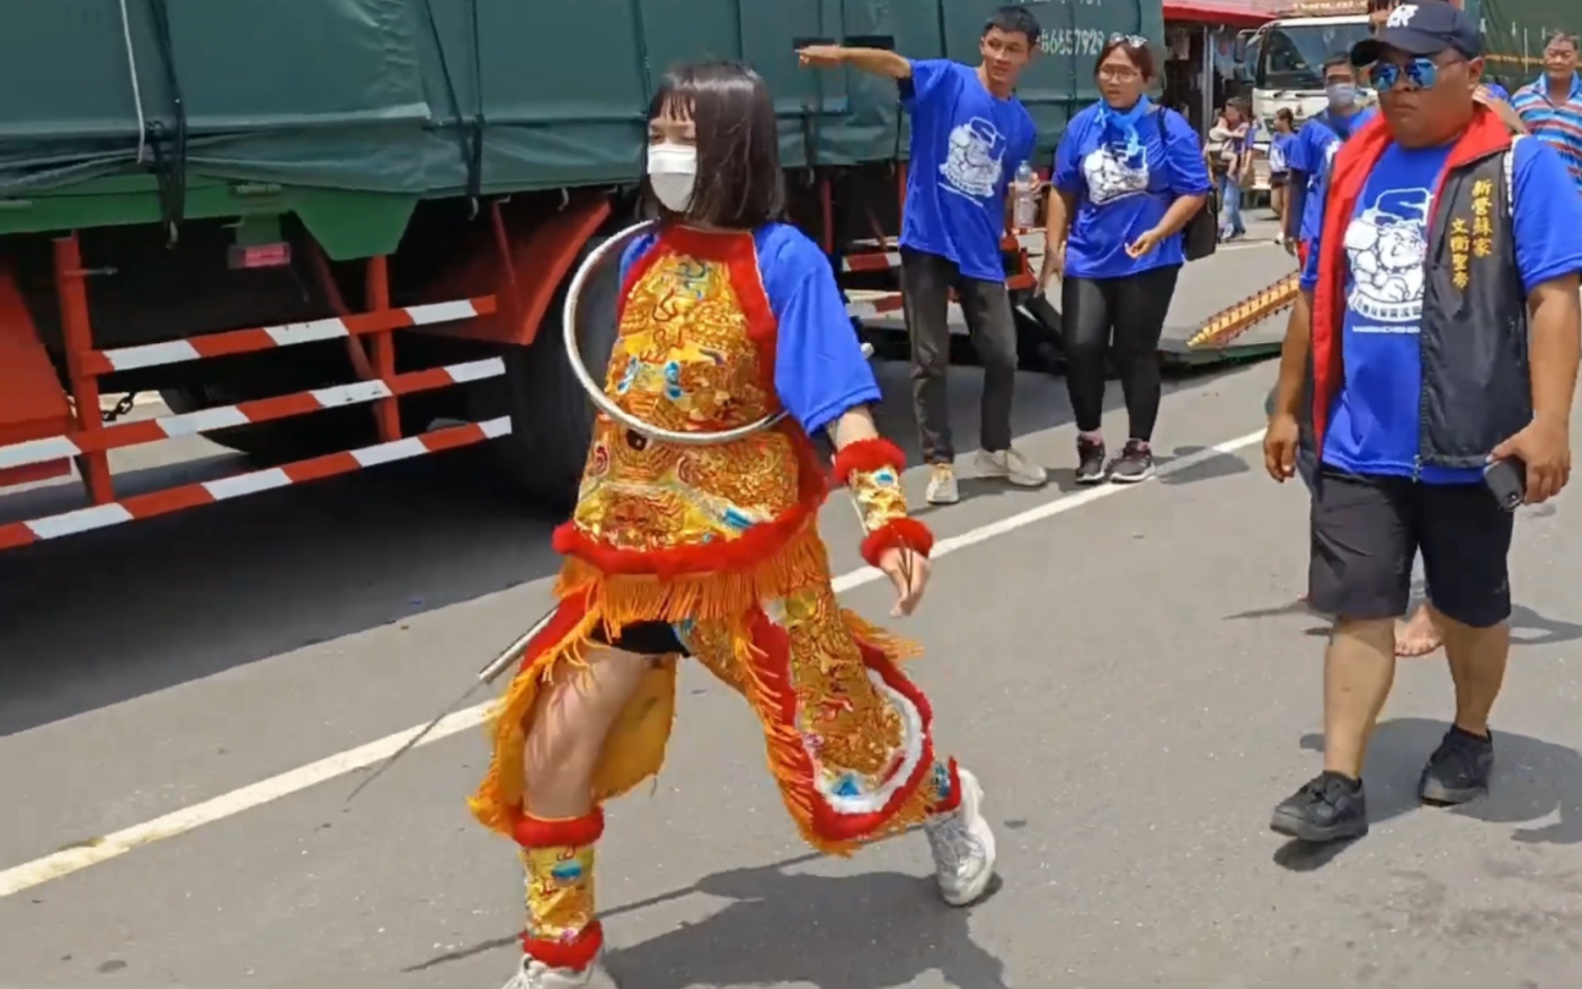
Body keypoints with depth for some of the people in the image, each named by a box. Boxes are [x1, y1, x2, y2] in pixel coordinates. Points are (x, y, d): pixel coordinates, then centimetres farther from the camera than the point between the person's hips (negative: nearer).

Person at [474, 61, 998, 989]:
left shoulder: (783, 261, -12)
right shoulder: (644, 255, 5)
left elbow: (838, 404, -18)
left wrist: (888, 516, -31)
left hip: (745, 547, -5)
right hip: (632, 548, 5)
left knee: (839, 726, 12)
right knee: (550, 754, -1)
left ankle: (950, 804, 48)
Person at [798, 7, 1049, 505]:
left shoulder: (1022, 125, 8)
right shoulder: (947, 80, -5)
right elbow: (896, 64, -26)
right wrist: (843, 55, -43)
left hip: (981, 254, 4)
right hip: (927, 243, -4)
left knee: (1002, 355, 8)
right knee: (930, 360, 2)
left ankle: (995, 450, 30)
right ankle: (940, 463, 14)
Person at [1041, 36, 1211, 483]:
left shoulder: (1169, 127, -6)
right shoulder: (1083, 125, 4)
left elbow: (1194, 192, -7)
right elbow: (1064, 190, 12)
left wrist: (1157, 233, -19)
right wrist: (1054, 245, 8)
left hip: (1148, 262, -2)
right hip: (1087, 260, 3)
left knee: (1135, 353, 5)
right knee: (1080, 348, -6)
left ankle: (1138, 448, 20)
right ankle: (1089, 442, 13)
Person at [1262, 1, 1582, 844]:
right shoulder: (1352, 166, 8)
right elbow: (1318, 296, 14)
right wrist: (1287, 407, 17)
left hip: (1468, 446, -3)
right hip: (1359, 444, 4)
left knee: (1471, 606, 15)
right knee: (1358, 611, 3)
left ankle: (1470, 736, 38)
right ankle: (1339, 783, 7)